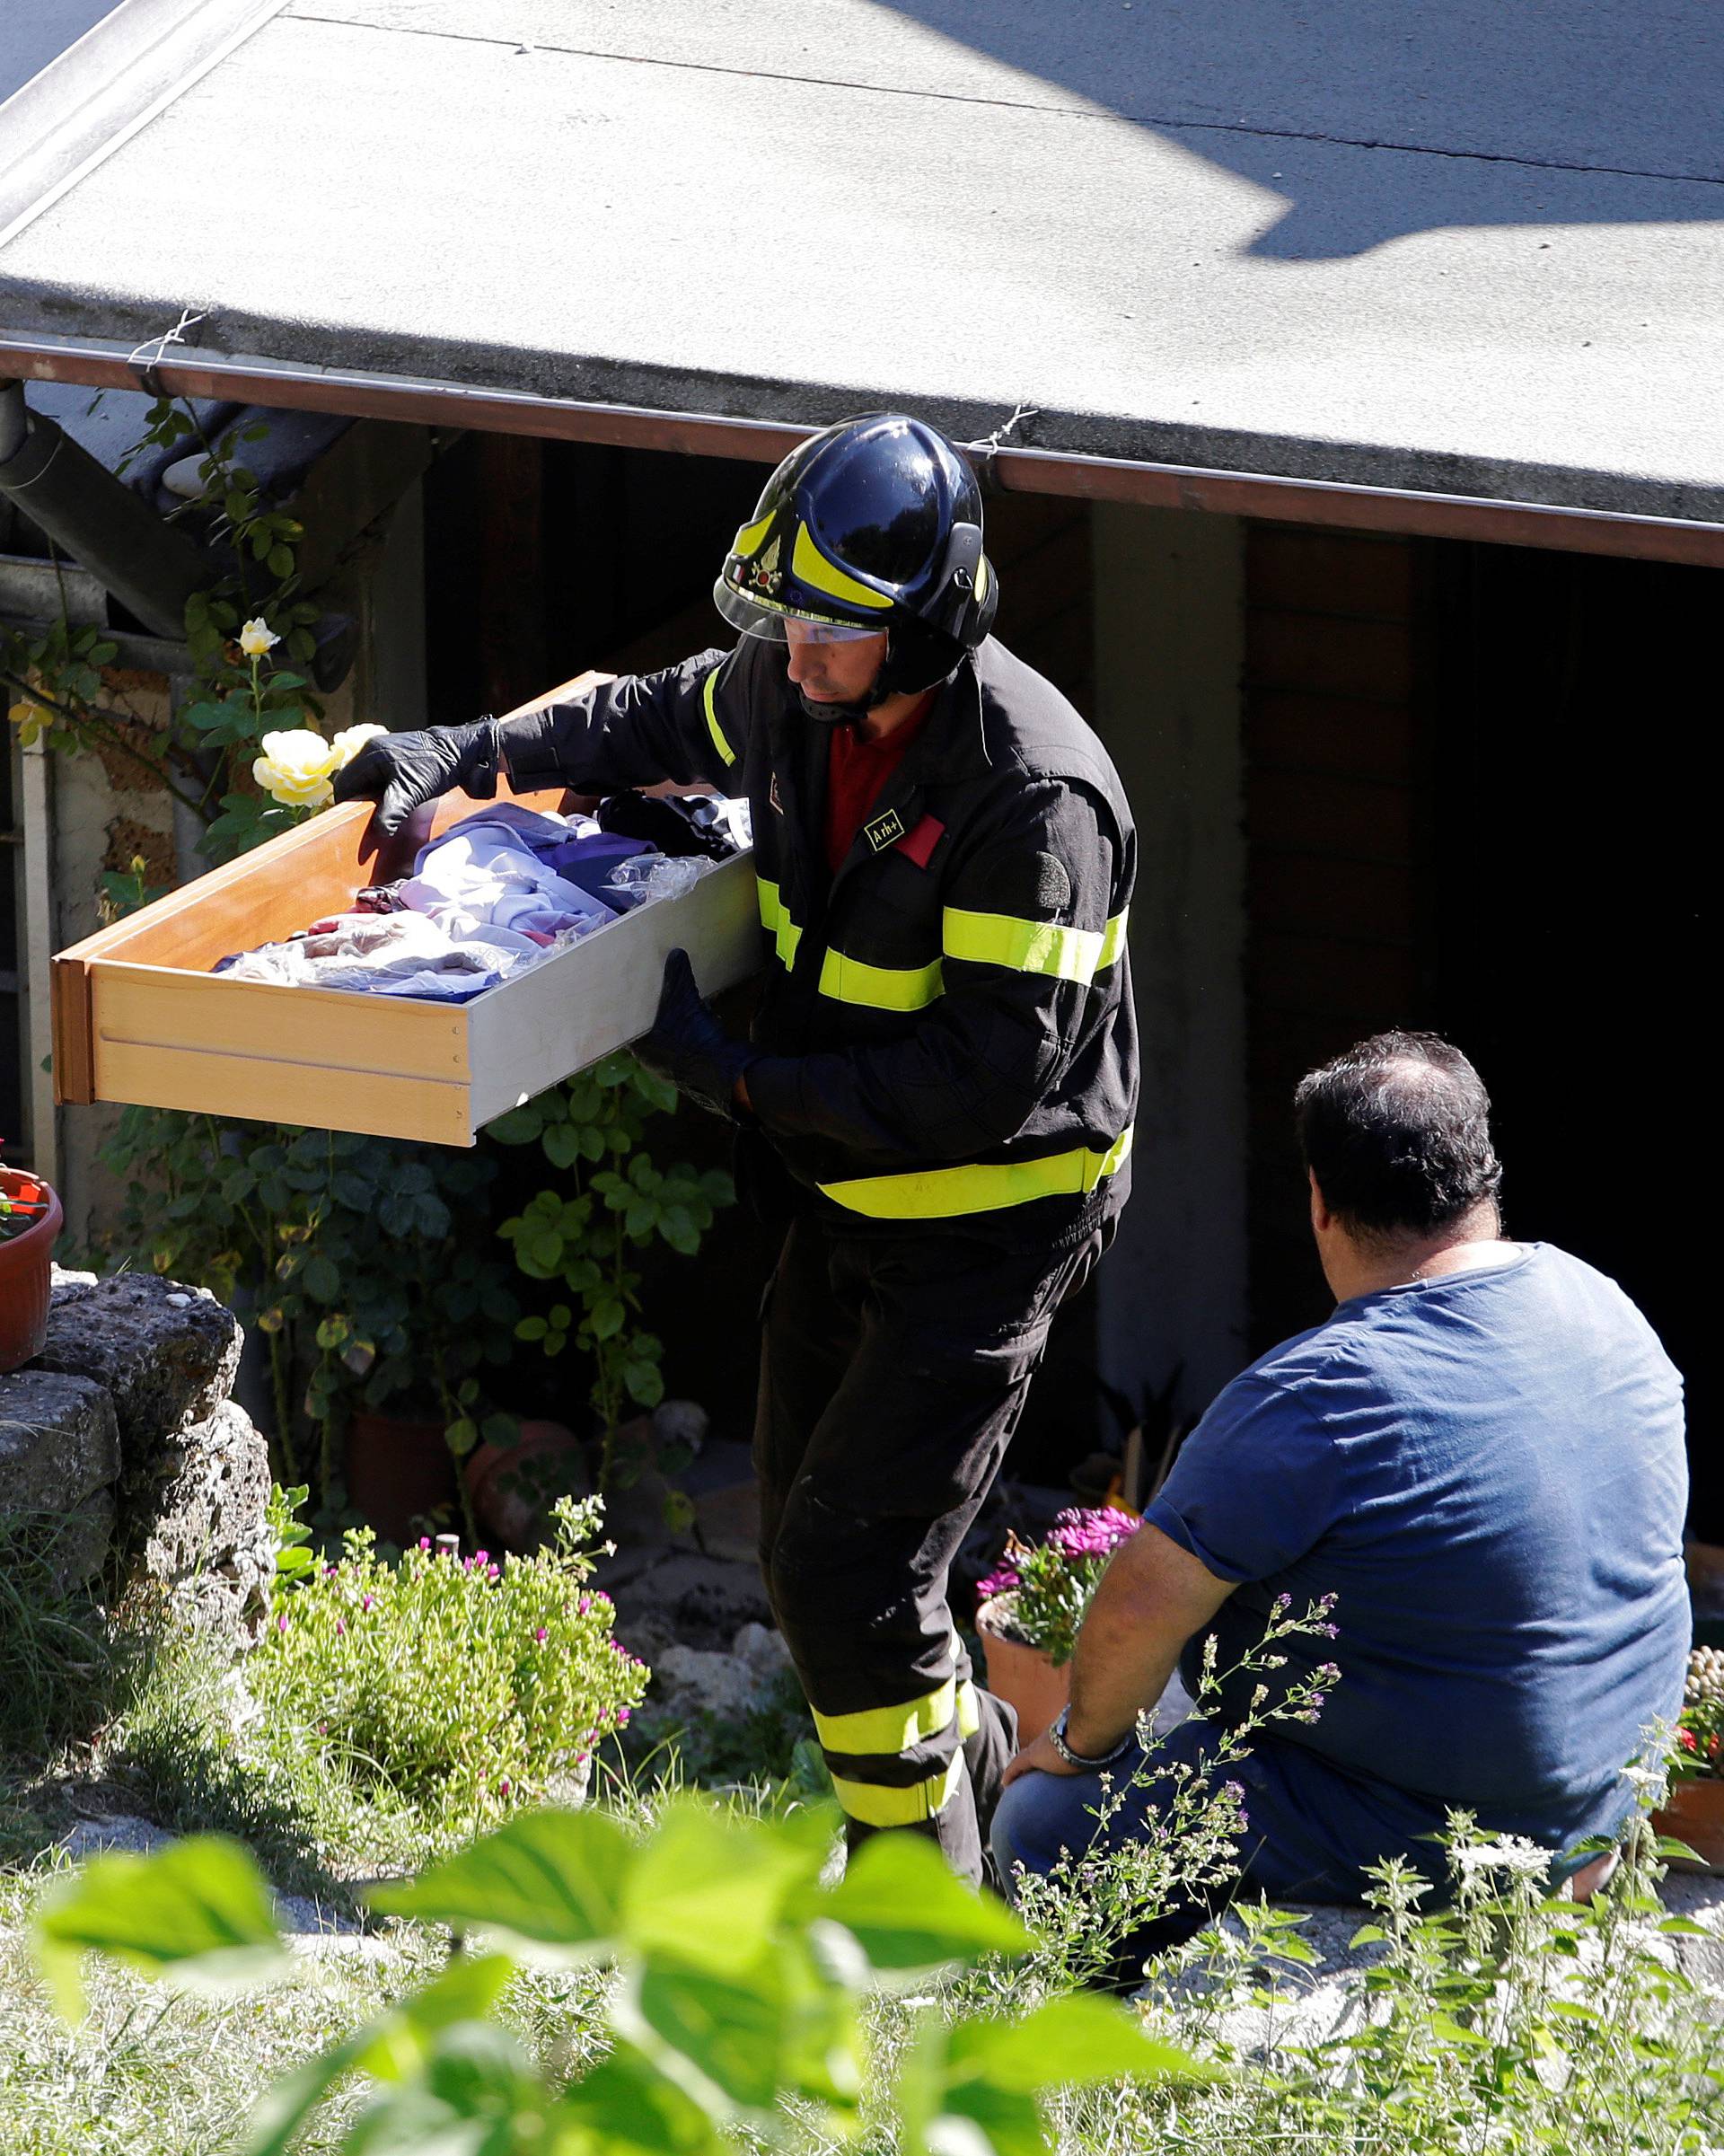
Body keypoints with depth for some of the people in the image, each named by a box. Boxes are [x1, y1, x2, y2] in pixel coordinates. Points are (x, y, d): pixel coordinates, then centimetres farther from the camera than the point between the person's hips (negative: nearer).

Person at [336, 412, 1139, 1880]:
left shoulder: (1032, 793, -29)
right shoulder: (800, 694, -5)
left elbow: (994, 1071, -30)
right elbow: (652, 724, 19)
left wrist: (747, 1082, -28)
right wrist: (462, 755, 6)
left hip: (990, 1227, -8)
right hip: (843, 1196, 8)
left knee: (849, 1561, -10)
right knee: (812, 1553, 16)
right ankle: (970, 1758, 40)